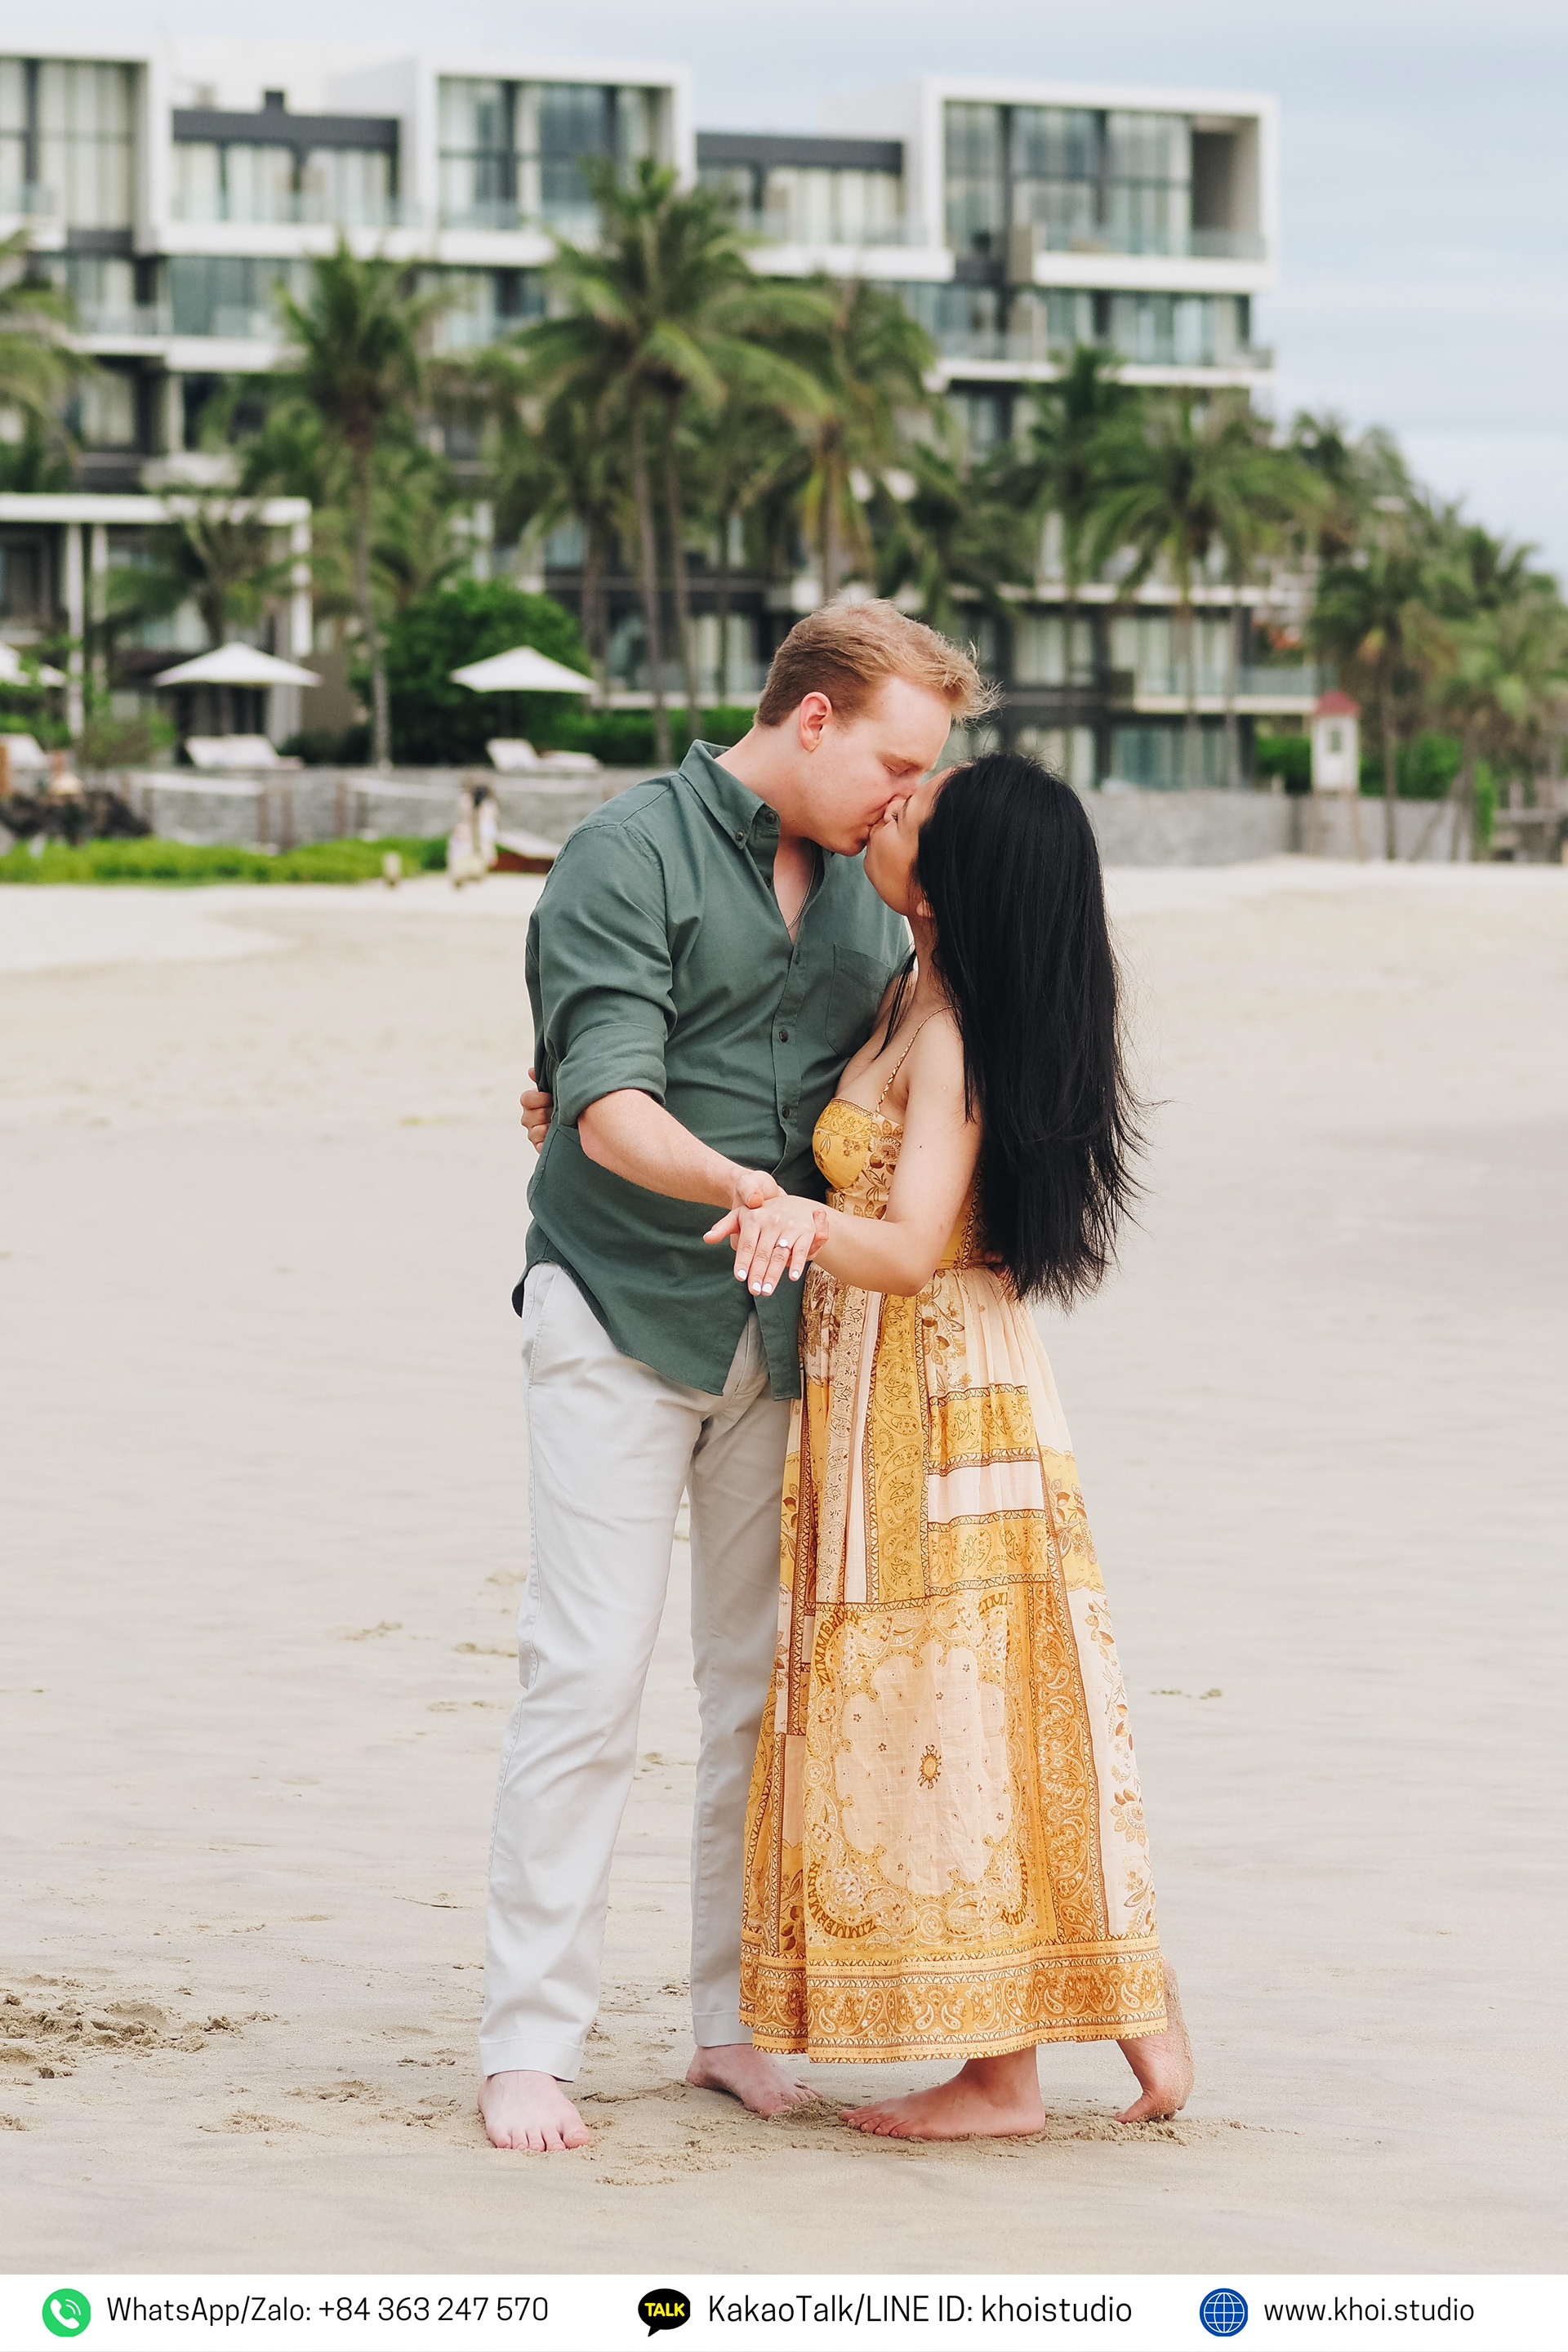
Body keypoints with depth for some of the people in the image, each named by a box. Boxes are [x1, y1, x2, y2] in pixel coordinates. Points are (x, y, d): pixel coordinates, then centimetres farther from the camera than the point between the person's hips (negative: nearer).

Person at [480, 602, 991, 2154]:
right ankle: (527, 2040, -2)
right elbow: (609, 1107, -19)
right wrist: (731, 1183, -35)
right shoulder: (629, 855, -9)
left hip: (787, 1333, 6)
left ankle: (736, 2020, 15)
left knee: (770, 1689, 6)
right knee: (589, 1682, -8)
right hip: (623, 1323, -6)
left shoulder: (864, 896, 13)